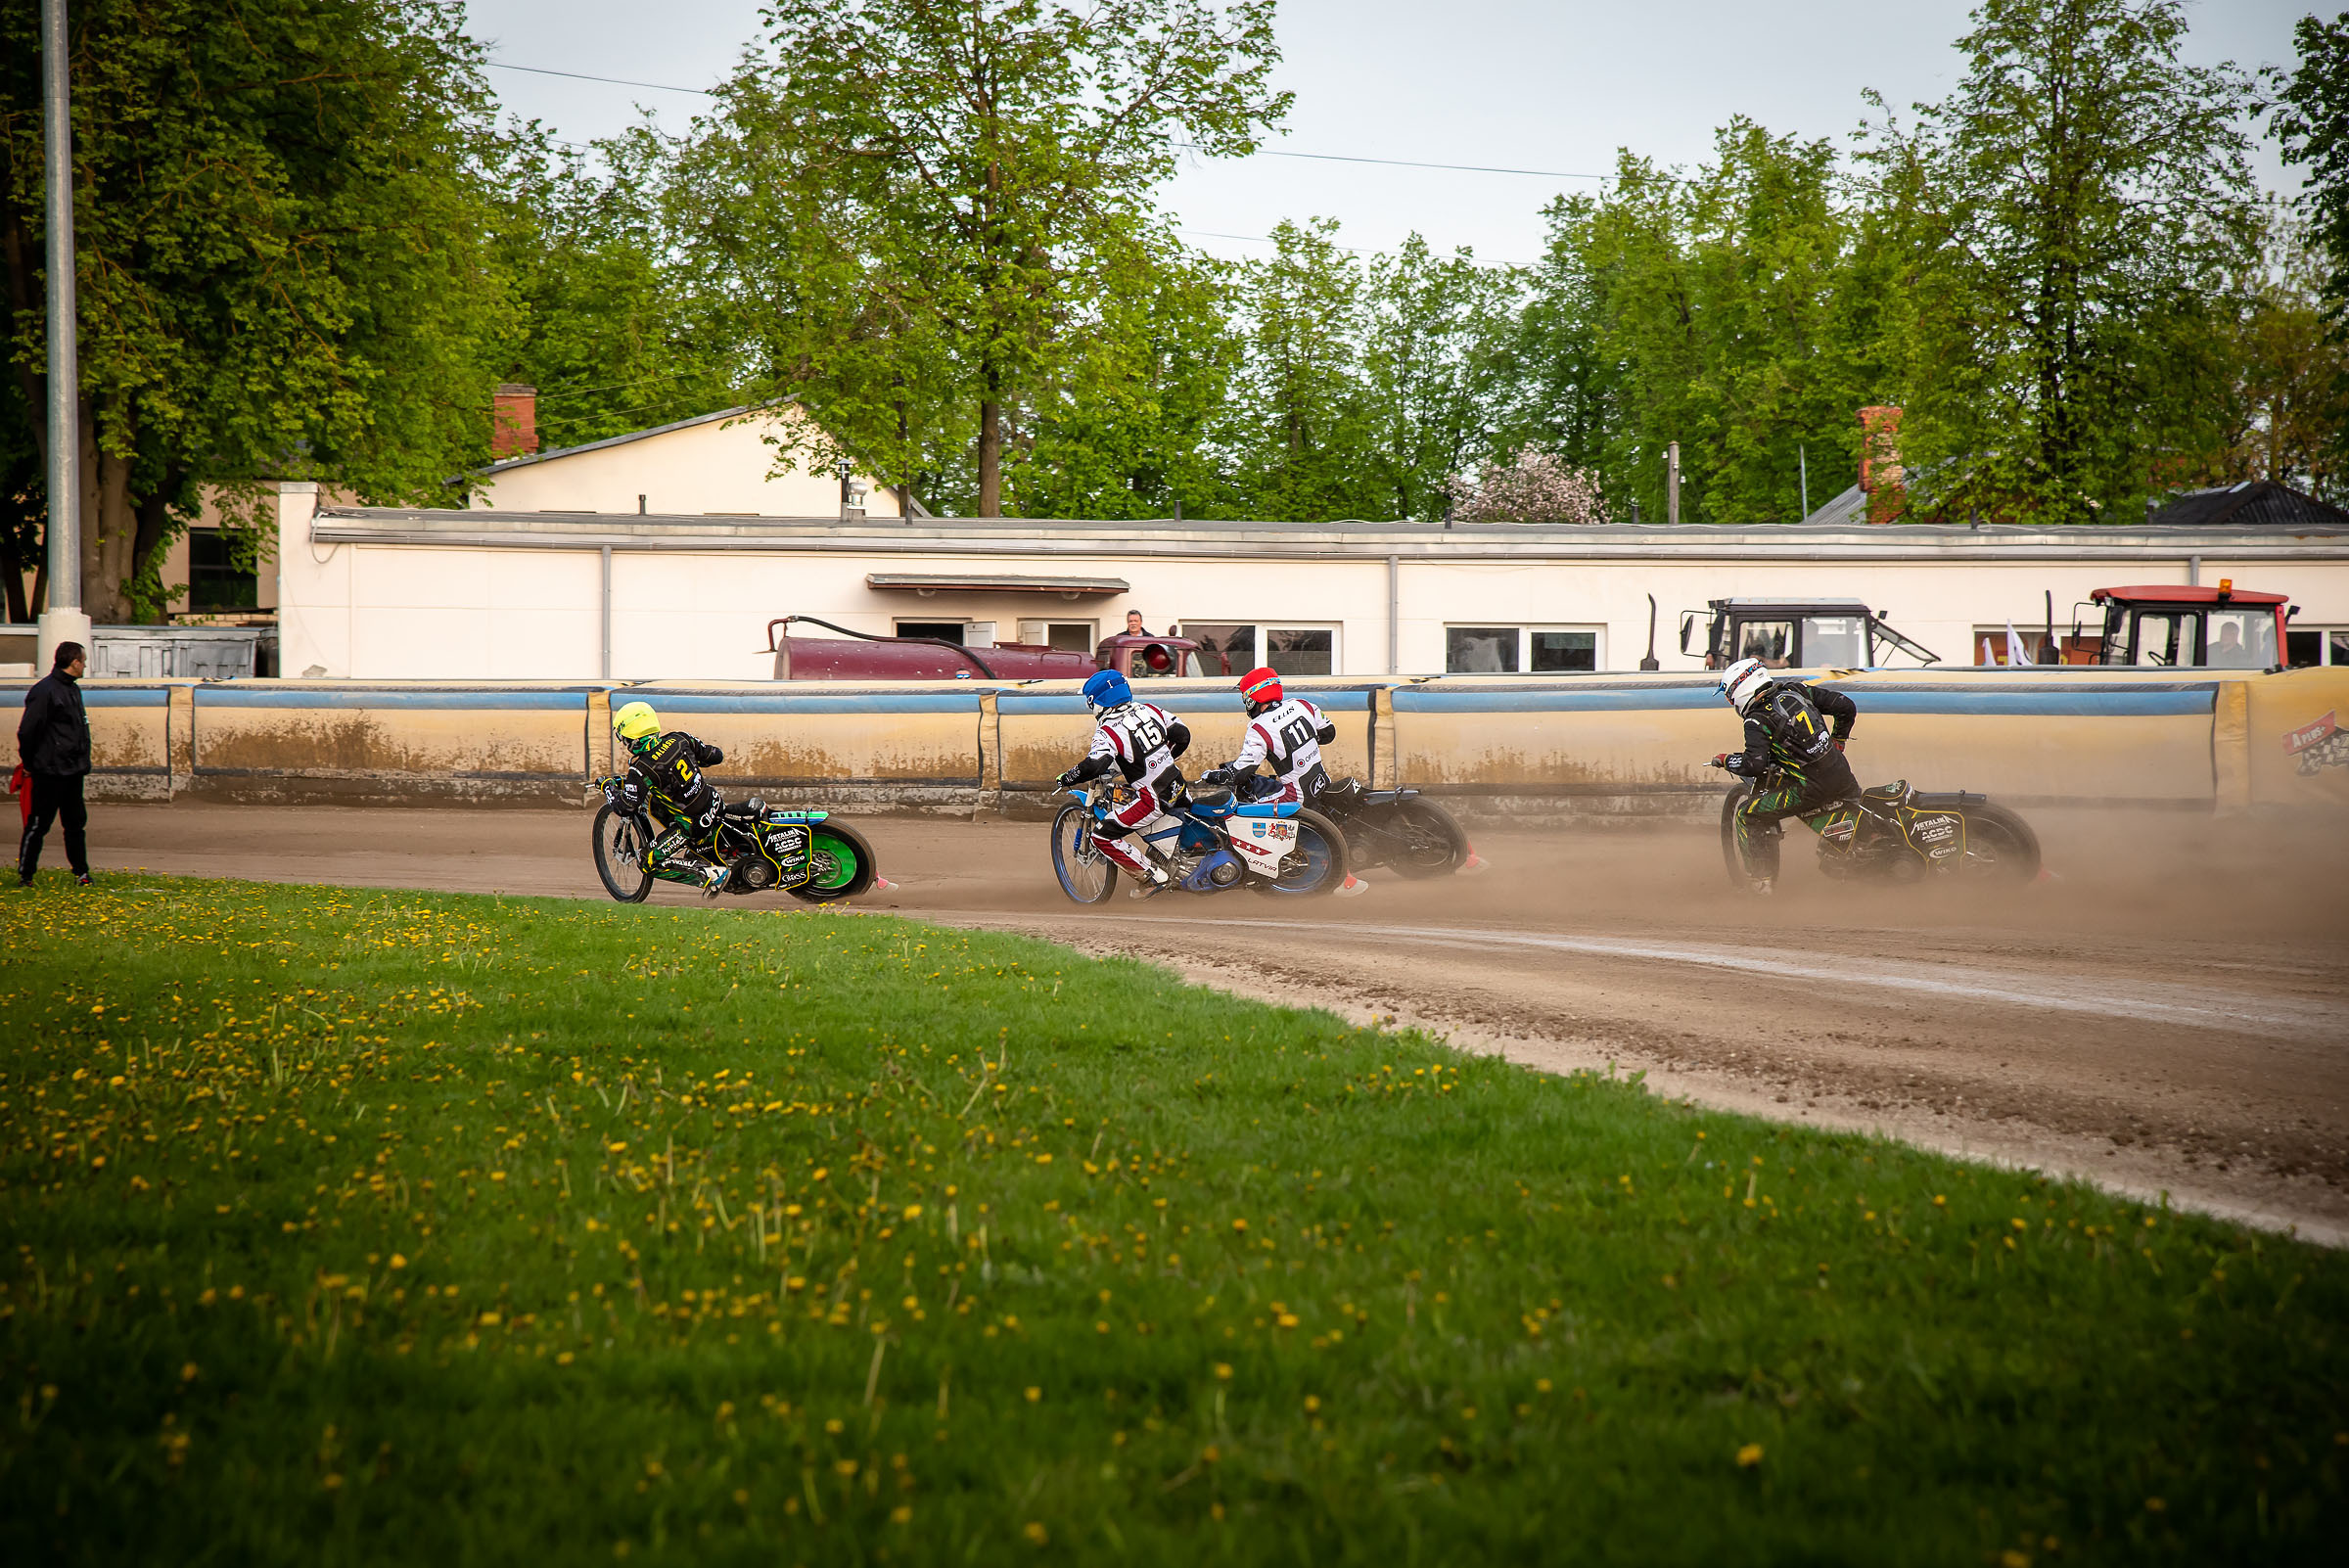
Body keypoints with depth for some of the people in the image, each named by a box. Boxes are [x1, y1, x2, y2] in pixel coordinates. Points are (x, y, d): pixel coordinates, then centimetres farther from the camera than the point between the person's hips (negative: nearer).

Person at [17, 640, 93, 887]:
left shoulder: (73, 689, 13)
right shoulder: (44, 691, -15)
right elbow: (27, 731, -14)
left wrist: (82, 762, 17)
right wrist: (30, 763, -7)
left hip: (73, 771, 8)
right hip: (50, 773, -8)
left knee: (76, 821, 11)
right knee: (39, 824, -2)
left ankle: (81, 872, 17)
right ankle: (24, 874, 5)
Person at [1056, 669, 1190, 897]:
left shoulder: (1109, 732, -17)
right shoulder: (1150, 710, 4)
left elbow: (1094, 765, -31)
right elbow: (1182, 733, 12)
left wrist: (1067, 779, -13)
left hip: (1153, 799, -8)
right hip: (1177, 785, 8)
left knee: (1102, 836, -2)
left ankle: (1151, 877, -2)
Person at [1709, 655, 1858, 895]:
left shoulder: (1757, 722, -9)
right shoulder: (1795, 691, 10)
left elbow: (1754, 765, -21)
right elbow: (1846, 706, 14)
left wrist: (1726, 760, -1)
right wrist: (1837, 740, 31)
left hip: (1811, 789, -7)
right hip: (1843, 777, 7)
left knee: (1748, 816, 2)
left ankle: (1764, 882, 2)